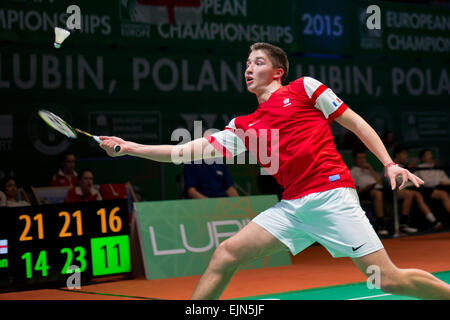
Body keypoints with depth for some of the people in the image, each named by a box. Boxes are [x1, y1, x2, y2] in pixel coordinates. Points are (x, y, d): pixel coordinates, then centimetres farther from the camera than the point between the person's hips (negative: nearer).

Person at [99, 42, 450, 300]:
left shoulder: (304, 88, 7)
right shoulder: (244, 127, 18)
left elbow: (356, 123, 7)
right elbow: (191, 150, 15)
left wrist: (390, 164, -4)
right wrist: (129, 147, 10)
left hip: (331, 194, -5)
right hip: (293, 205, 5)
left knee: (389, 280, -11)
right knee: (226, 254, -5)